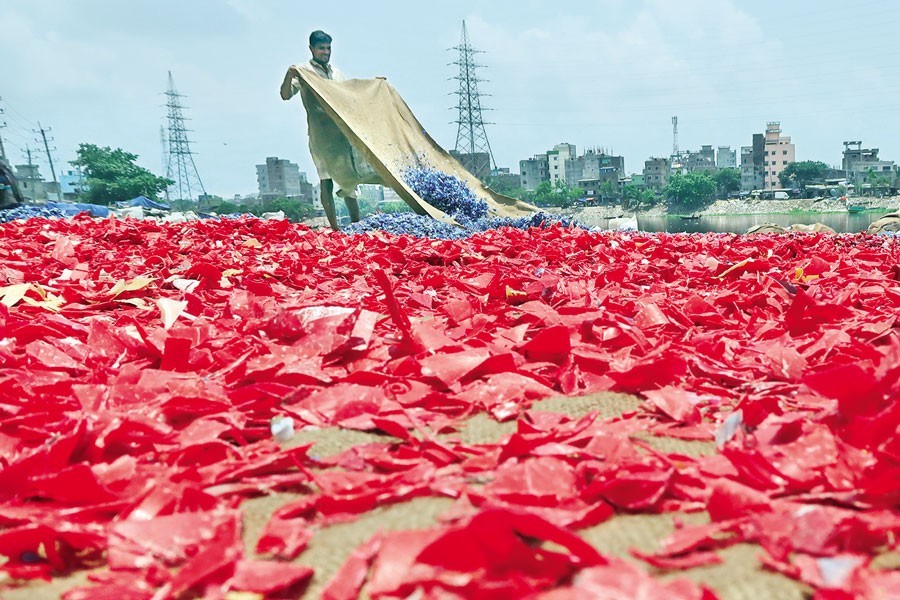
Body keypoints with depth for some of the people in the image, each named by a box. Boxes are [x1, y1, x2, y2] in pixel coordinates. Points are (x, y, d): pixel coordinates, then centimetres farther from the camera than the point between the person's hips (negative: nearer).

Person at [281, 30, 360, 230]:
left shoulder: (336, 73, 22)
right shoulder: (303, 70, 4)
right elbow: (286, 95, -6)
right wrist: (289, 76, -24)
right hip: (320, 133, -6)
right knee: (326, 179, -8)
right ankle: (335, 228, -8)